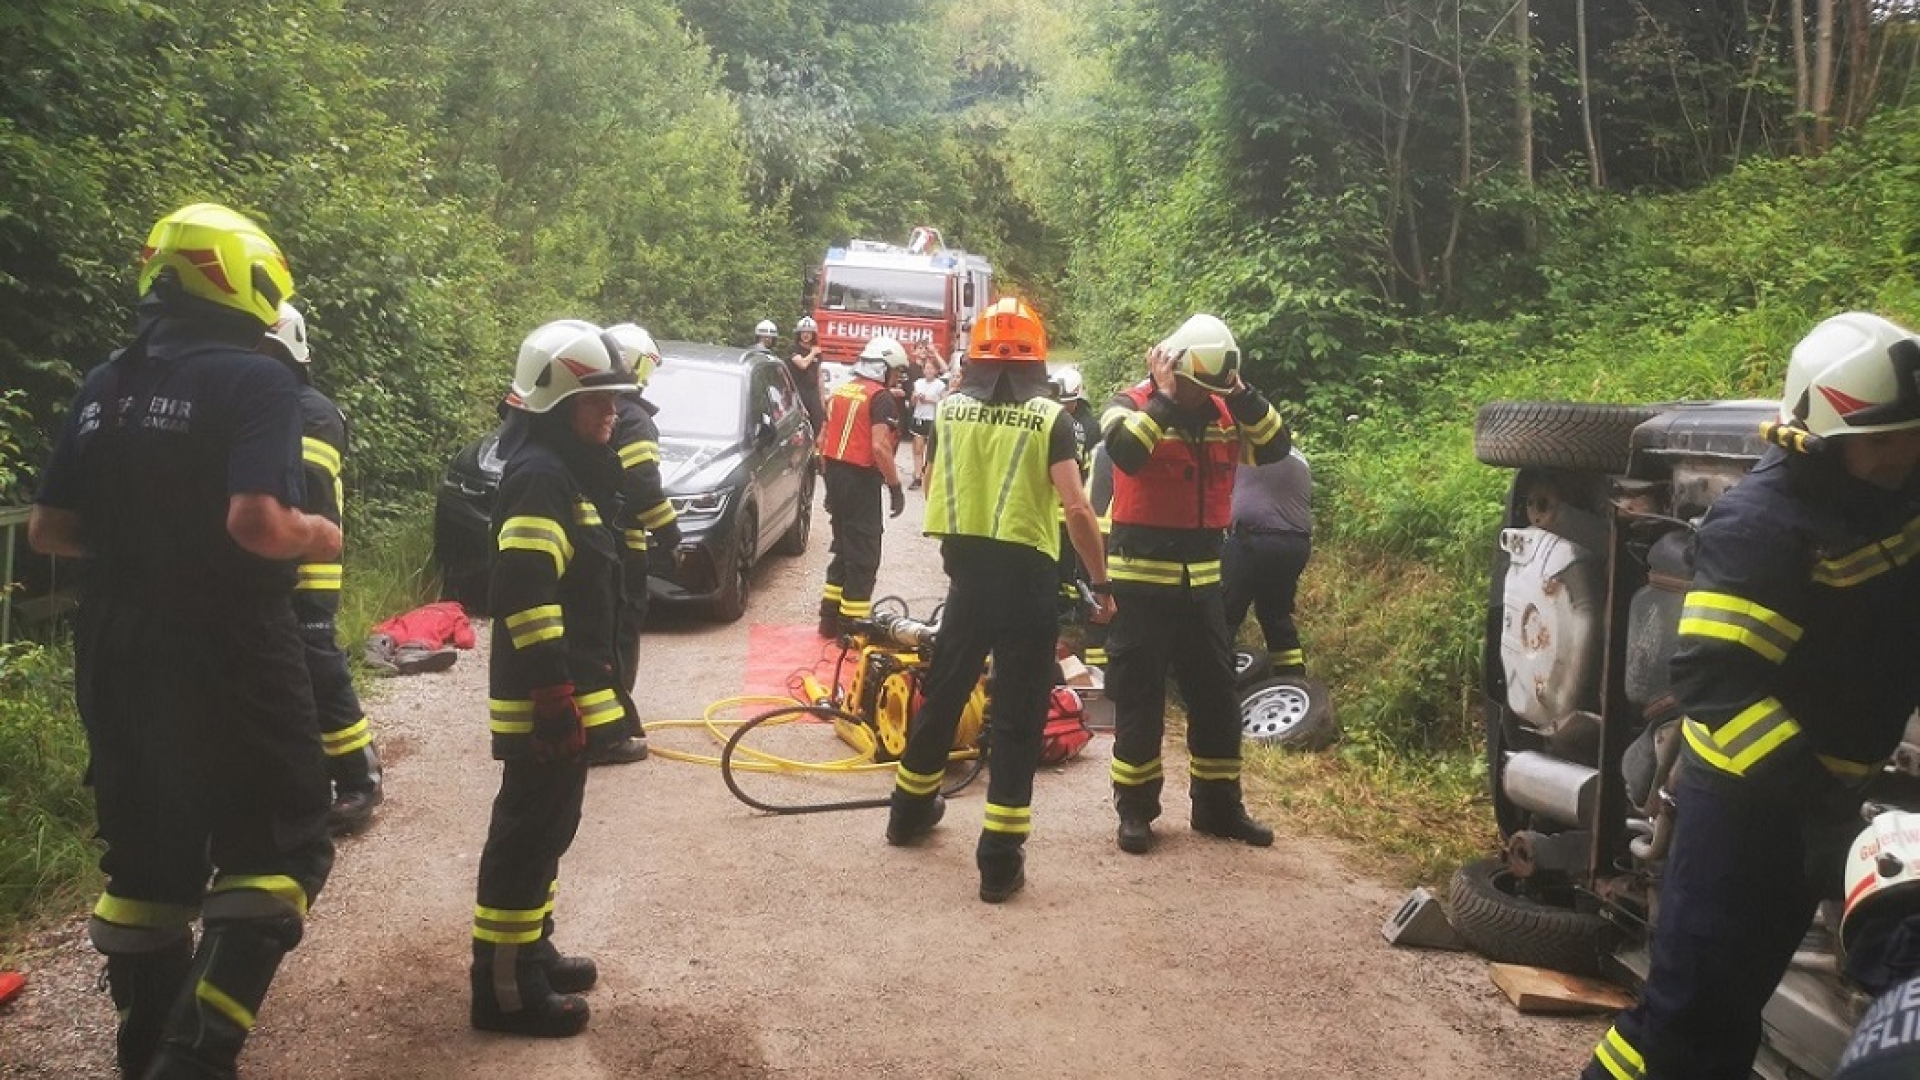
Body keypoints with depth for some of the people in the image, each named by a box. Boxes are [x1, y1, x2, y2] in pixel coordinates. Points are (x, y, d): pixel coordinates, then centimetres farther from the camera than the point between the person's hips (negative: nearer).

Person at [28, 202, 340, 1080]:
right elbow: (255, 522, -26)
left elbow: (48, 531, 11)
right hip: (228, 656, -7)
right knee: (276, 850, 5)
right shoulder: (255, 380, -13)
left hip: (117, 655, 7)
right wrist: (320, 539, -7)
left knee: (146, 859, 17)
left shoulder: (102, 387, 9)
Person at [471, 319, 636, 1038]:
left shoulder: (571, 469, 15)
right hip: (544, 699, -10)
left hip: (567, 690, 10)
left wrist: (593, 679, 25)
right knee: (529, 832, -2)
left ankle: (530, 950, 33)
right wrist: (555, 699, -25)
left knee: (545, 827, 19)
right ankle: (503, 985, 8)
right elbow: (526, 596, -25)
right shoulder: (540, 474, -18)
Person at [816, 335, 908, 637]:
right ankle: (853, 625, 0)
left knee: (844, 547, 18)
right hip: (861, 479, -8)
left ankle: (830, 618, 22)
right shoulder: (882, 398, -11)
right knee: (863, 554, -2)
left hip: (835, 474, 8)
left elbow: (822, 439, 17)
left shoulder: (841, 391, 13)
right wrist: (896, 487, -16)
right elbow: (880, 446, -22)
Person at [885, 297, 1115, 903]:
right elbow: (1077, 508, -16)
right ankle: (1000, 858, 2)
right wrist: (1101, 583, -7)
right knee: (1017, 716, 2)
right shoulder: (1049, 416, -9)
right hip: (1026, 576, -4)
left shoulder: (951, 409, 3)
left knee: (943, 691, 21)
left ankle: (911, 809, 38)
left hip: (968, 570, 4)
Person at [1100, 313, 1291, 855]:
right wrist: (1165, 396, -22)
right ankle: (1135, 809, 16)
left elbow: (1276, 447, -5)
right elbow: (1125, 451, -29)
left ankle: (1218, 804, 26)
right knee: (1139, 699, 3)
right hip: (1140, 576, -5)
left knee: (1216, 696, 12)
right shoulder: (1130, 404, -8)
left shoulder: (1226, 411, 7)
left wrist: (1241, 395, -11)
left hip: (1202, 577, 5)